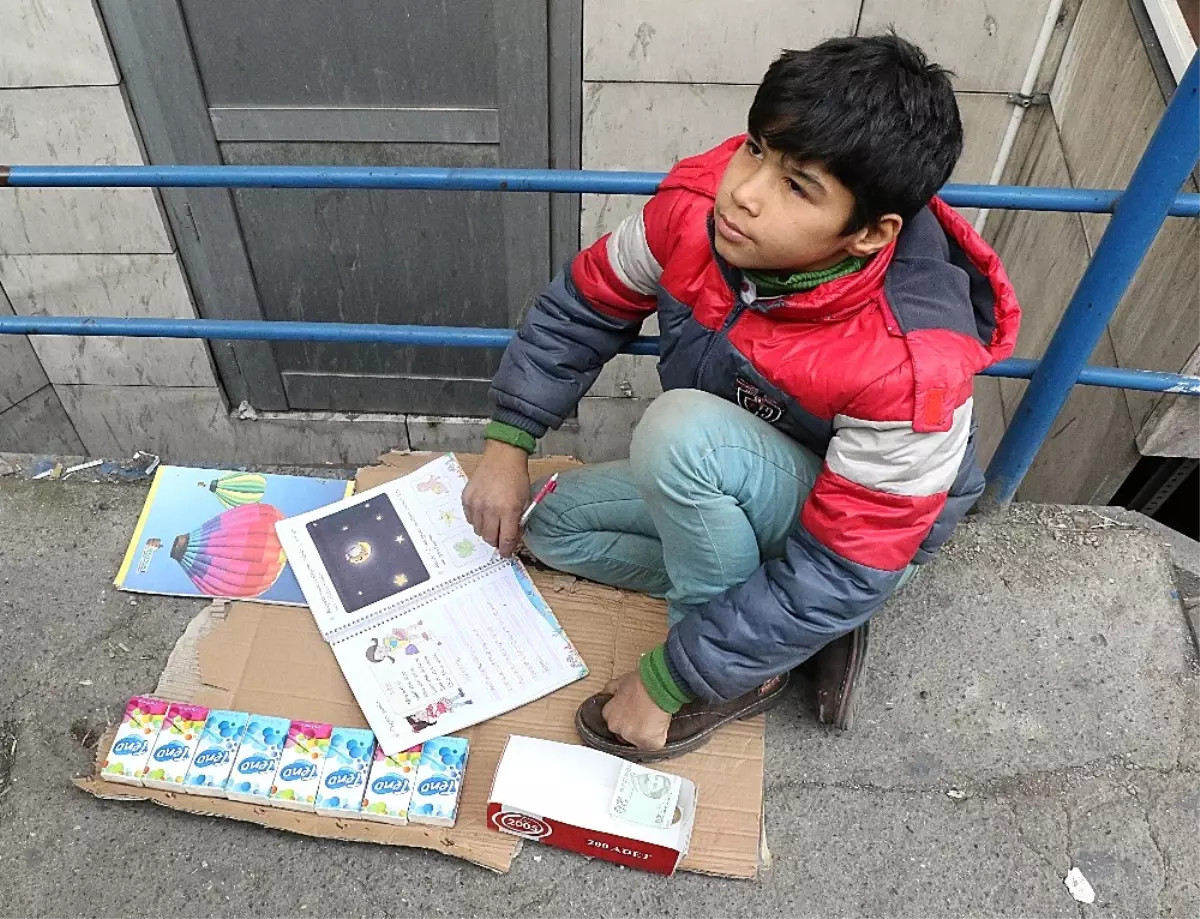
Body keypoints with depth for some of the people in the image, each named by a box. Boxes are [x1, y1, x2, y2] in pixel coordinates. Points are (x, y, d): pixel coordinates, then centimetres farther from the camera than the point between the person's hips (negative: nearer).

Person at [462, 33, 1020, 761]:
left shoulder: (907, 366, -39)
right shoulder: (700, 201, -23)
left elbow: (839, 575, -31)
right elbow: (587, 304, -6)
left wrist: (665, 679, -25)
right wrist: (509, 446, -11)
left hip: (860, 534, -6)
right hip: (726, 485, 7)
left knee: (684, 431, -35)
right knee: (554, 524, 0)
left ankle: (745, 672, -11)